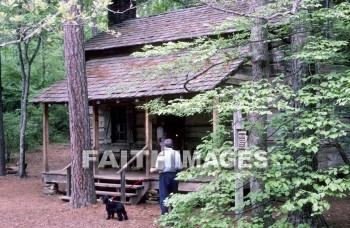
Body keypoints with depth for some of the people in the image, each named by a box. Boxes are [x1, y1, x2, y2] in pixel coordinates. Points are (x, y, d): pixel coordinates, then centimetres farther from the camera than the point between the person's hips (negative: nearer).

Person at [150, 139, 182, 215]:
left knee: (163, 195, 2)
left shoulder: (162, 154, -7)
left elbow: (159, 168, -12)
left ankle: (164, 214, -3)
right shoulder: (176, 153, 1)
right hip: (174, 175, 3)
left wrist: (153, 170, 8)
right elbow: (180, 167, -2)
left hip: (165, 175, -3)